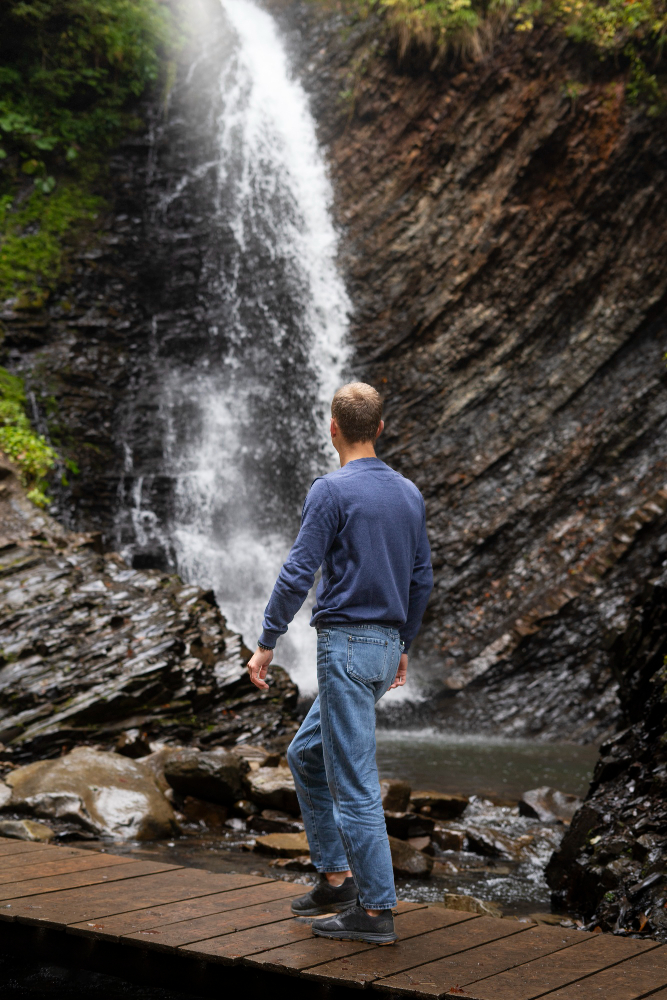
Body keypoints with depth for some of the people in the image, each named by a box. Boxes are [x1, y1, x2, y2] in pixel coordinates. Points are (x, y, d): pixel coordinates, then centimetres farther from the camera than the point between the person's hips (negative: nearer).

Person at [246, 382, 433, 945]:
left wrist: (266, 644, -7)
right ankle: (336, 876, 20)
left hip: (344, 644, -8)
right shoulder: (410, 495, 11)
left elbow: (298, 575, -14)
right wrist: (402, 647, 25)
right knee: (306, 755, 20)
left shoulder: (332, 491, -11)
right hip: (386, 646, 8)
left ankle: (376, 911, 2)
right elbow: (422, 581, 16)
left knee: (353, 782, -3)